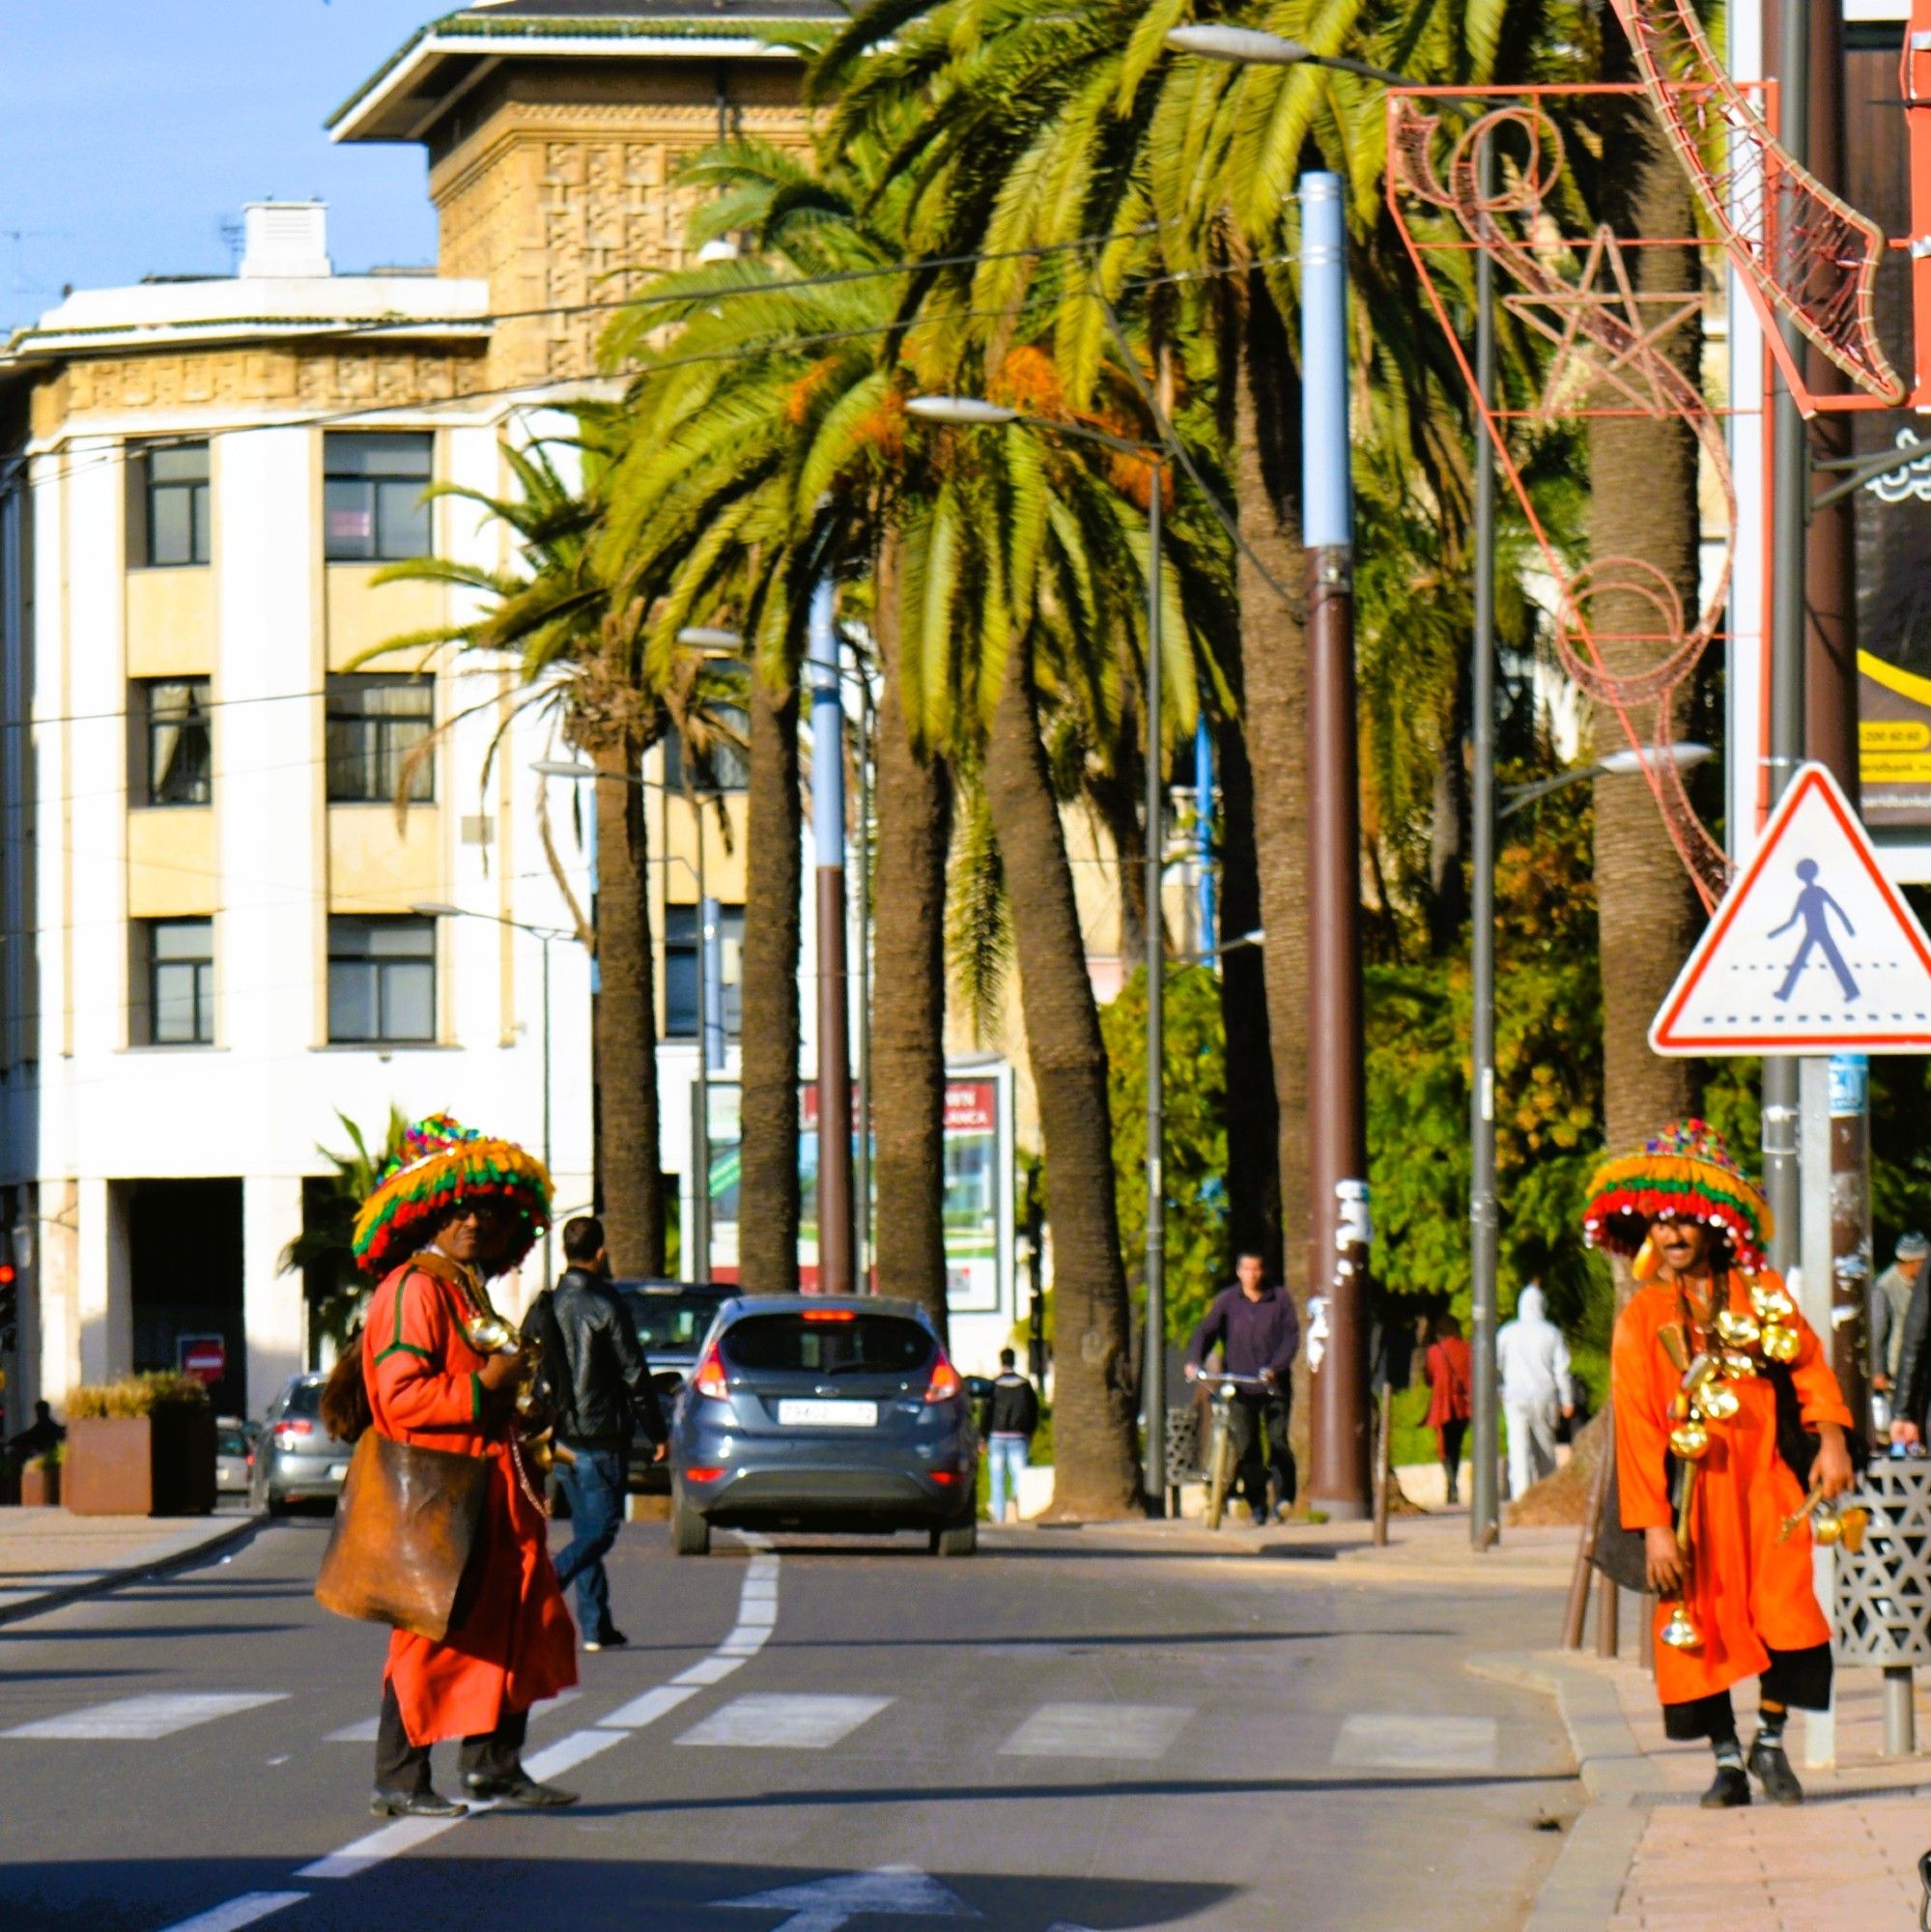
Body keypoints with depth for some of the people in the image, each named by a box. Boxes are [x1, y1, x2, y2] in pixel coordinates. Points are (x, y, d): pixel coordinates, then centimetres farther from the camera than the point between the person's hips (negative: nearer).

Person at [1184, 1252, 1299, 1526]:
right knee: (1246, 1446, -1)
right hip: (1240, 1386, 1)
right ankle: (1257, 1504, 6)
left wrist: (1275, 1368, -17)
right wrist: (1194, 1361, -20)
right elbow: (1206, 1330, -2)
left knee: (1277, 1440, -11)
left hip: (1273, 1384, -1)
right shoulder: (1227, 1300, 5)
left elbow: (1291, 1336, -2)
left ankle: (1283, 1496, -2)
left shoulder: (1280, 1299, 4)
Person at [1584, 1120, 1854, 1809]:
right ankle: (1727, 1759, 12)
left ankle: (1771, 1743, 9)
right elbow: (1637, 1428, -4)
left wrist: (1830, 1437, -10)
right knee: (1703, 1624, 0)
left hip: (1768, 1482, 1)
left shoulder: (1762, 1291, 7)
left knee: (1784, 1609, -9)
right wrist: (1654, 1525, -10)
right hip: (1693, 1488, -1)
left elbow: (1809, 1363, 8)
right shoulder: (1641, 1319, 0)